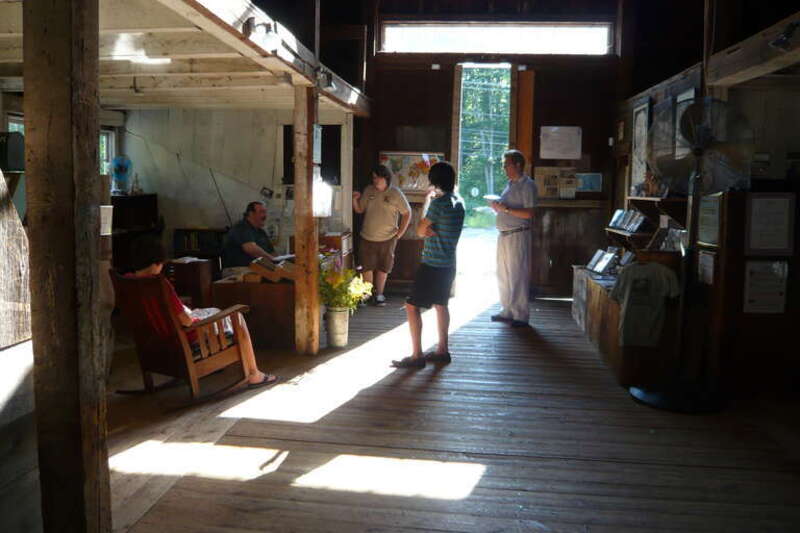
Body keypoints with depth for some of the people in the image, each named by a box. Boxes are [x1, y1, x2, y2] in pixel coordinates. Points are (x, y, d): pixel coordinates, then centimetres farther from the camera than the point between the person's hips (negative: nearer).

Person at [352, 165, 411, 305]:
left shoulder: (395, 193, -8)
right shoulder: (368, 190, 1)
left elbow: (407, 213, -1)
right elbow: (359, 210, 9)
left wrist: (400, 233, -5)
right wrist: (355, 200, -11)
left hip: (387, 239, -2)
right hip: (367, 238, 2)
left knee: (383, 268, 9)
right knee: (367, 267, 6)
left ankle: (379, 294, 24)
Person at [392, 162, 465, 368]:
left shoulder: (439, 202, -19)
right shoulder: (458, 202, 8)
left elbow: (421, 230, -9)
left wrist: (427, 203, 0)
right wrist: (431, 229, -7)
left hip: (433, 264, -9)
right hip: (448, 264, 9)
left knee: (412, 306, -4)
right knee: (440, 304, 19)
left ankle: (417, 356, -2)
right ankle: (442, 350, 26)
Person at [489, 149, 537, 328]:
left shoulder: (527, 185, -11)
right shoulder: (510, 184, 16)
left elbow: (529, 213, -20)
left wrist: (505, 209, -20)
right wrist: (497, 207, 4)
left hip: (518, 235, -9)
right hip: (504, 234, 9)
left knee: (517, 276, -5)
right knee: (503, 275, 13)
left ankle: (521, 315, 3)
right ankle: (507, 311, 24)